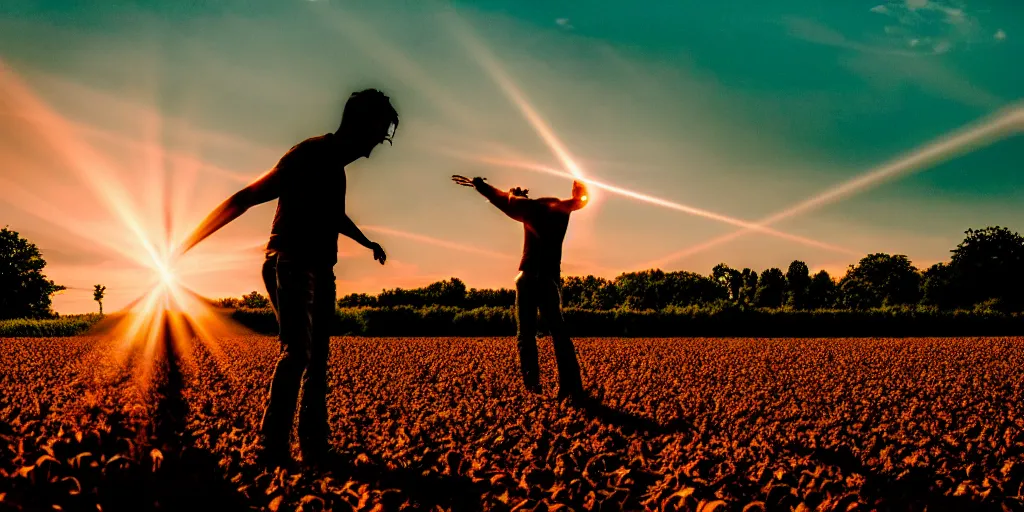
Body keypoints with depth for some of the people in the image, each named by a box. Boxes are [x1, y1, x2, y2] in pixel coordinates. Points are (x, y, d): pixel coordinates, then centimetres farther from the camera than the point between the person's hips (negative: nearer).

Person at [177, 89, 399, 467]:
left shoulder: (333, 164, 14)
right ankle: (272, 450, -22)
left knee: (316, 359, 9)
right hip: (291, 267, -10)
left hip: (318, 271, 10)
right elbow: (245, 198, -19)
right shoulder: (310, 155, -15)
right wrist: (185, 244, -22)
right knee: (297, 351, -21)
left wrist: (367, 242, 52)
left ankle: (315, 450, 14)